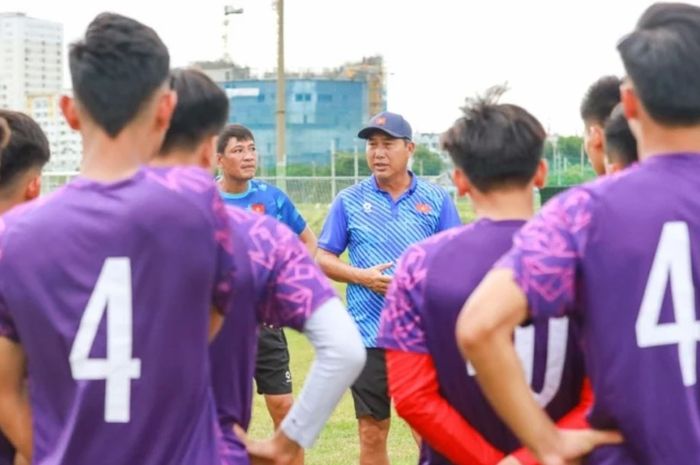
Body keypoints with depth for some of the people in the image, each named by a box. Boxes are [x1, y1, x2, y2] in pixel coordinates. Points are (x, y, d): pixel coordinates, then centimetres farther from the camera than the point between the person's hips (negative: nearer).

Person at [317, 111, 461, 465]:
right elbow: (323, 259, 7)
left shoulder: (436, 199, 4)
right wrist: (362, 277, -10)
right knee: (372, 432, 6)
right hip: (368, 334, 1)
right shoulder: (349, 201, 4)